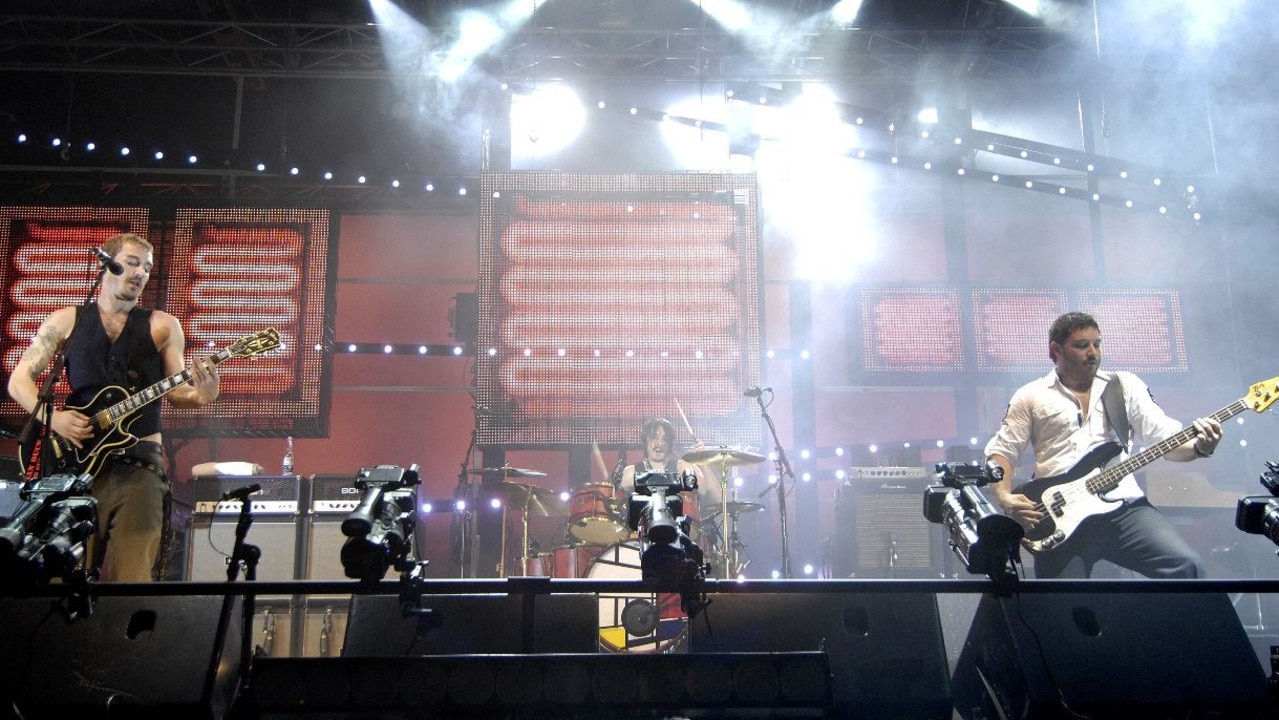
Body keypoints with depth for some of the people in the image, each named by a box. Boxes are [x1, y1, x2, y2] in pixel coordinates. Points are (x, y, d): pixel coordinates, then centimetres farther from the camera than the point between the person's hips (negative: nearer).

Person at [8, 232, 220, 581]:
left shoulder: (162, 326, 9)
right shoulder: (66, 321, 11)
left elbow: (176, 391, 6)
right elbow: (19, 380, 9)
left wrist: (201, 395, -16)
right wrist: (52, 417, -8)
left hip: (139, 464, 0)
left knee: (131, 574, -6)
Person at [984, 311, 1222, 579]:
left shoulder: (1126, 385, 17)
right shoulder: (1031, 396, 12)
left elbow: (1166, 436, 11)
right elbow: (1001, 450, 10)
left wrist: (1199, 446, -11)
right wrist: (1005, 498, -7)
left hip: (1124, 506, 2)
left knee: (1187, 566, -20)